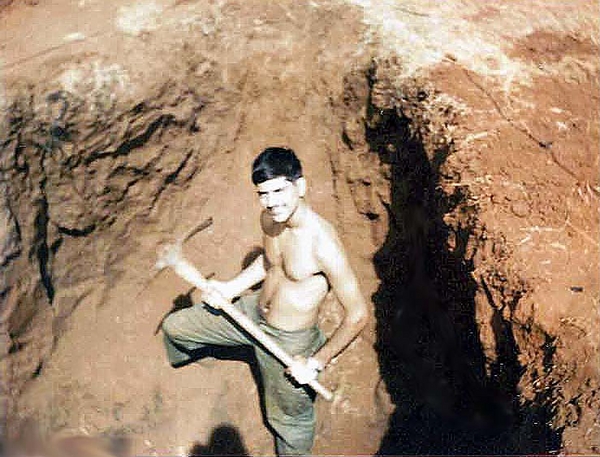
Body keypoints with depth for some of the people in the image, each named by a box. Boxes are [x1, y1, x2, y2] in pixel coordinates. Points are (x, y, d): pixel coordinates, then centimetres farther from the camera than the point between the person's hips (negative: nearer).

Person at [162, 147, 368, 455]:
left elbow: (357, 315, -27)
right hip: (252, 312, 7)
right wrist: (230, 288, 2)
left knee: (289, 419, 17)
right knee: (175, 326, 18)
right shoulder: (270, 218, -11)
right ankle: (182, 354, 55)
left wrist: (316, 362, -19)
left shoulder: (323, 244, -34)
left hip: (288, 342, -7)